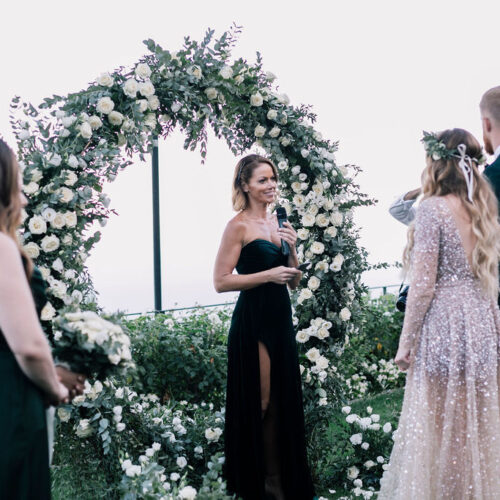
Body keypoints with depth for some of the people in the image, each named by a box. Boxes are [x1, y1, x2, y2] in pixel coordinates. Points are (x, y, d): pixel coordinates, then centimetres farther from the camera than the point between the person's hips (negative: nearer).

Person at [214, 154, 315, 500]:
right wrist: (268, 274, -17)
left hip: (281, 318, 7)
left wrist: (292, 249, -2)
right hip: (253, 320, -7)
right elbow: (221, 281, -13)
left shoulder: (278, 223, 13)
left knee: (282, 401, 11)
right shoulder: (239, 226, -8)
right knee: (257, 403, -1)